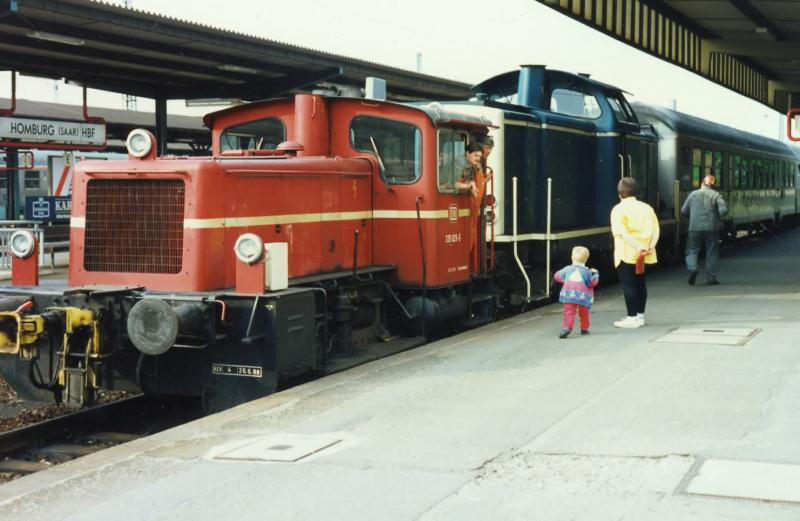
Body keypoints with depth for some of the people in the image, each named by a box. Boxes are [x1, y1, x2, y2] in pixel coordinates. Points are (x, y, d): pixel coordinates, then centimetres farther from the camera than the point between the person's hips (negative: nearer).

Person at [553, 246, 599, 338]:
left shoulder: (567, 269, 8)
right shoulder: (586, 271, 5)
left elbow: (557, 276, 17)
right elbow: (592, 282, 4)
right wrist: (595, 274, 19)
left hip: (569, 295, -1)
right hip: (583, 296, 1)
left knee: (568, 311, -6)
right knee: (584, 313, 18)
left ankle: (566, 327, -24)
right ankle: (584, 328, 27)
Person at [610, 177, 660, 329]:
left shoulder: (619, 209, -8)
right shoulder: (646, 207, 9)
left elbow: (622, 232, -21)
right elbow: (656, 228, 0)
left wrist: (637, 247, -25)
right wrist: (651, 245, -10)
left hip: (626, 253, -6)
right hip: (643, 254, 6)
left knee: (628, 284, -1)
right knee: (640, 283, 14)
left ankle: (632, 318, -1)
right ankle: (640, 316, 19)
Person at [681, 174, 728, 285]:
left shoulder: (693, 194, 5)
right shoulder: (716, 195, 0)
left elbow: (684, 210, 7)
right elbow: (723, 209, -11)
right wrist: (715, 216, 7)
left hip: (695, 227, 0)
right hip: (711, 228, 0)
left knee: (692, 250, 9)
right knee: (712, 252, 8)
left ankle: (692, 267, -18)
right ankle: (711, 277, 8)